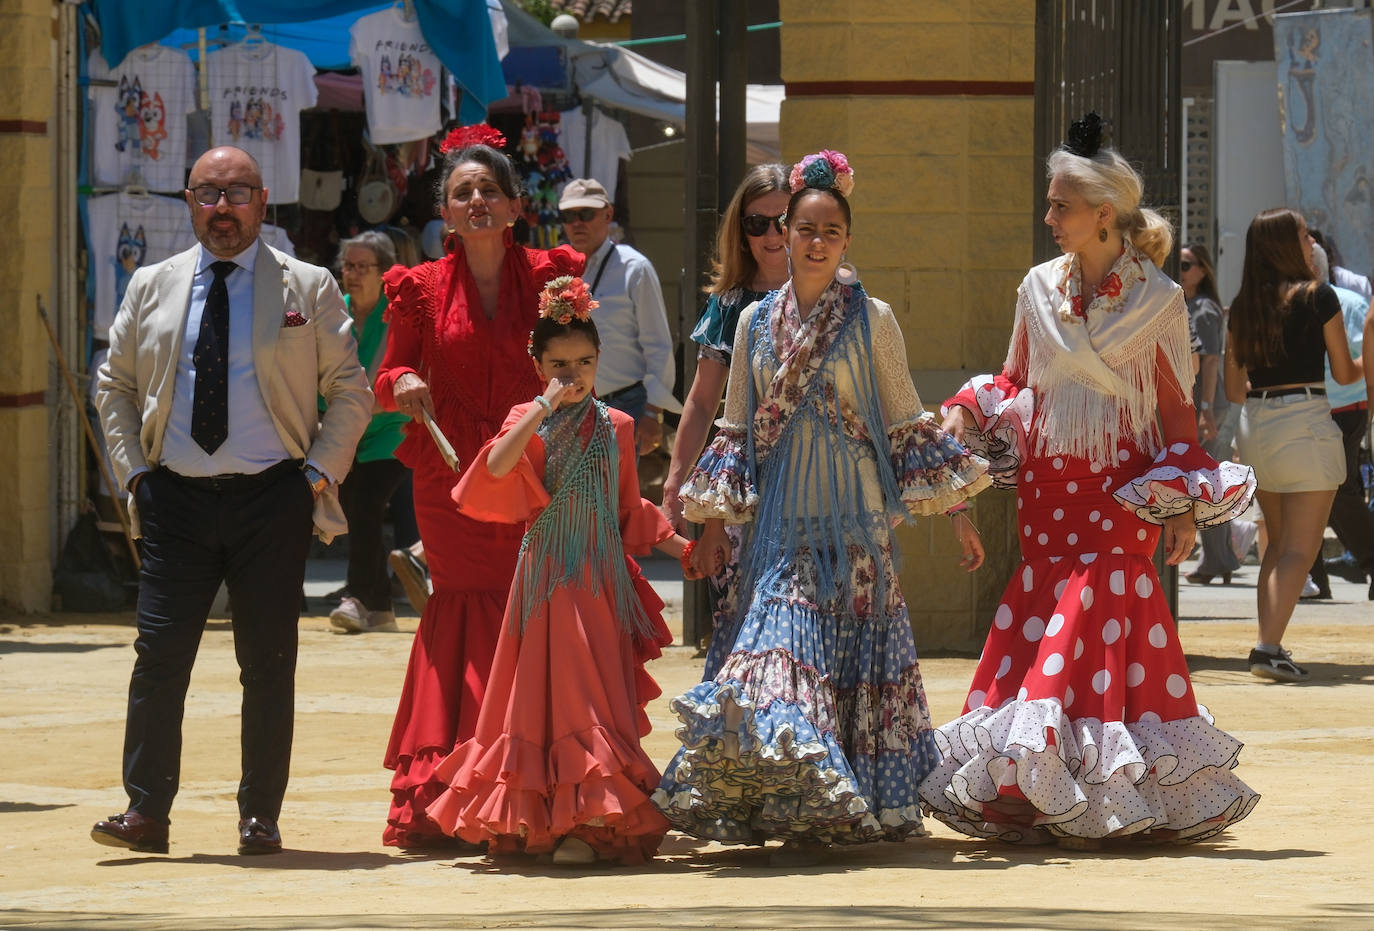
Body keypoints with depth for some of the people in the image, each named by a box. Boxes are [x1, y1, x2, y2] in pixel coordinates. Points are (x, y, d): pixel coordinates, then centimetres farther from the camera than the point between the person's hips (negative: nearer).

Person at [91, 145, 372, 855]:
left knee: (268, 663, 0)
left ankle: (260, 817, 8)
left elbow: (350, 389, 7)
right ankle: (146, 813, -2)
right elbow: (114, 384, 17)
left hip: (272, 502, -1)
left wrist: (319, 472, -4)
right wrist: (133, 469, 5)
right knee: (159, 655, -5)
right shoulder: (151, 289, 11)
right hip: (175, 501, 1)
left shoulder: (308, 288, 5)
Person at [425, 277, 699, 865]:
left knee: (598, 696, -2)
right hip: (548, 574, -3)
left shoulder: (615, 427, 11)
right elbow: (497, 466, -22)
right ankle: (551, 817, -3)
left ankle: (587, 822, -3)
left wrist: (680, 546, 16)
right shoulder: (530, 422, 0)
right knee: (554, 686, -7)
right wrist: (546, 406, -21)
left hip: (603, 578, 3)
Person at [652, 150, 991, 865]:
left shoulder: (871, 319, 1)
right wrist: (712, 523, 10)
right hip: (780, 523, 2)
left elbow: (907, 424, 5)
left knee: (850, 656, -6)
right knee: (783, 644, -6)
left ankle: (815, 813, -6)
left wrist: (954, 512, 3)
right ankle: (799, 810, -3)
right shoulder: (756, 322, 9)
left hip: (853, 517, -2)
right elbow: (737, 430, 15)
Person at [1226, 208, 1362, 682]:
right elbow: (1345, 373, 0)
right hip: (1304, 422, -6)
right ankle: (1268, 647, -16)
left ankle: (1270, 645, 16)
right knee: (1300, 550, -5)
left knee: (1278, 544, 19)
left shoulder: (1242, 305, 7)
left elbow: (1233, 388, 12)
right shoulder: (1317, 296, -8)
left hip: (1254, 425, 6)